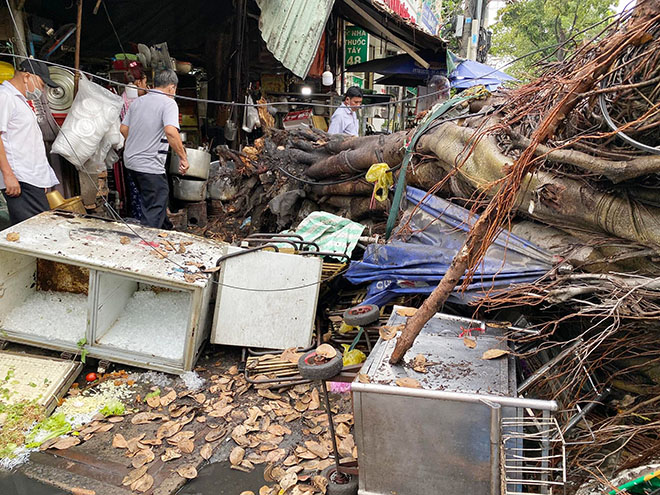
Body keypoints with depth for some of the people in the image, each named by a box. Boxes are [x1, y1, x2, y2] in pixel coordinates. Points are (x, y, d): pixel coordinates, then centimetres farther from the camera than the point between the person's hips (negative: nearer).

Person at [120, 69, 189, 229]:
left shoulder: (137, 102, 11)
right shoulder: (168, 103, -11)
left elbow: (123, 128, 16)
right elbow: (170, 131, -28)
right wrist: (183, 157, -21)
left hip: (131, 160, 9)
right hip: (150, 166, -9)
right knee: (154, 211, -1)